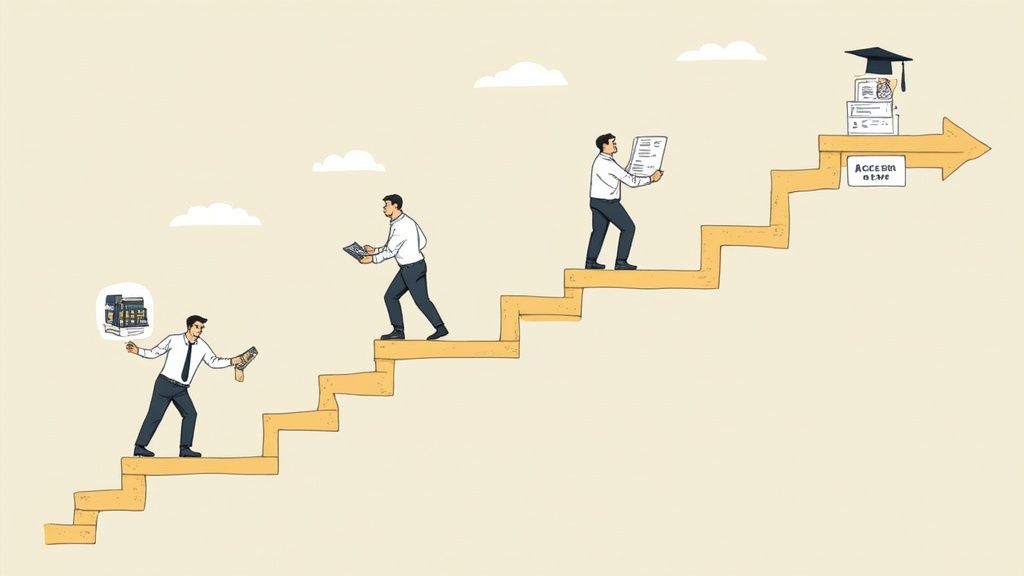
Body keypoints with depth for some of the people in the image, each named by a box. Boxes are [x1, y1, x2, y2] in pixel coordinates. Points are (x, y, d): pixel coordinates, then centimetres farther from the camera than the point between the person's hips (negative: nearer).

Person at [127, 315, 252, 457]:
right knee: (155, 415, -6)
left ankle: (184, 448, 1)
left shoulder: (202, 346, 2)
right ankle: (139, 447, 1)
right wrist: (137, 350, -15)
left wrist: (233, 361, -2)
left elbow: (214, 361, 9)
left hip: (181, 389, 5)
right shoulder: (173, 340, -9)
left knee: (190, 414, -4)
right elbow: (154, 352, -2)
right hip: (165, 384, -5)